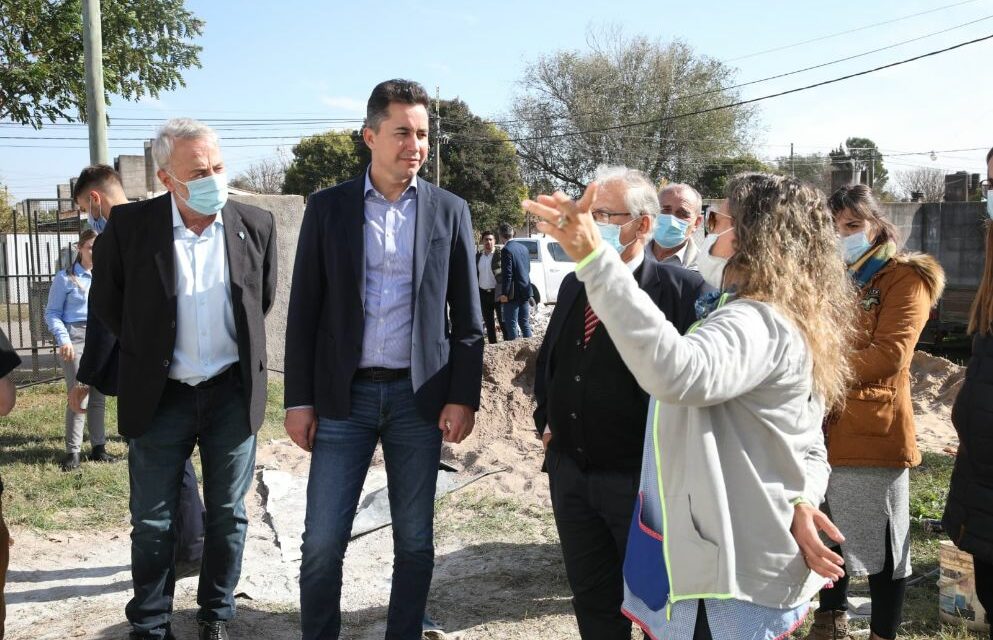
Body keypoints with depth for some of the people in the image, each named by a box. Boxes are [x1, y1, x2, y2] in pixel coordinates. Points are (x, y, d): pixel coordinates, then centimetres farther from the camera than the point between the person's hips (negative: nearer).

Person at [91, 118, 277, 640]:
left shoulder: (256, 225, -6)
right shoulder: (129, 225, -10)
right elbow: (106, 302, 5)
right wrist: (147, 352, 8)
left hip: (233, 393, 1)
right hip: (159, 395, -1)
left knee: (227, 515, 12)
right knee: (152, 522, 9)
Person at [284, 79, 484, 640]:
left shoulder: (450, 211, 4)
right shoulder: (328, 207, 3)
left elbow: (468, 316, 4)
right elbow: (304, 311, 3)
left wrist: (463, 396, -3)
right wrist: (299, 399, -1)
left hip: (420, 397, 1)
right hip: (343, 396, 0)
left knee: (415, 541, 9)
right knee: (323, 541, 2)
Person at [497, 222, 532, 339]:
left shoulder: (506, 250, -15)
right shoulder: (523, 248, 10)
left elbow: (507, 273, -18)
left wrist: (504, 293, -14)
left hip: (513, 293, -8)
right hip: (525, 291, 8)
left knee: (511, 325, -2)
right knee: (525, 323, 14)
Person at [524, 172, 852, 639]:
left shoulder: (759, 323, -23)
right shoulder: (786, 321, 12)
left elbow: (677, 372, -45)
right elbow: (807, 443, 13)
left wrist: (594, 258, -48)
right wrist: (803, 501, -8)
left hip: (730, 569, -10)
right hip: (737, 556, 10)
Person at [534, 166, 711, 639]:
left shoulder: (683, 289, -15)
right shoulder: (573, 285, 8)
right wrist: (546, 421, 14)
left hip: (642, 479, -6)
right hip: (569, 472, 6)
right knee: (592, 600, 20)